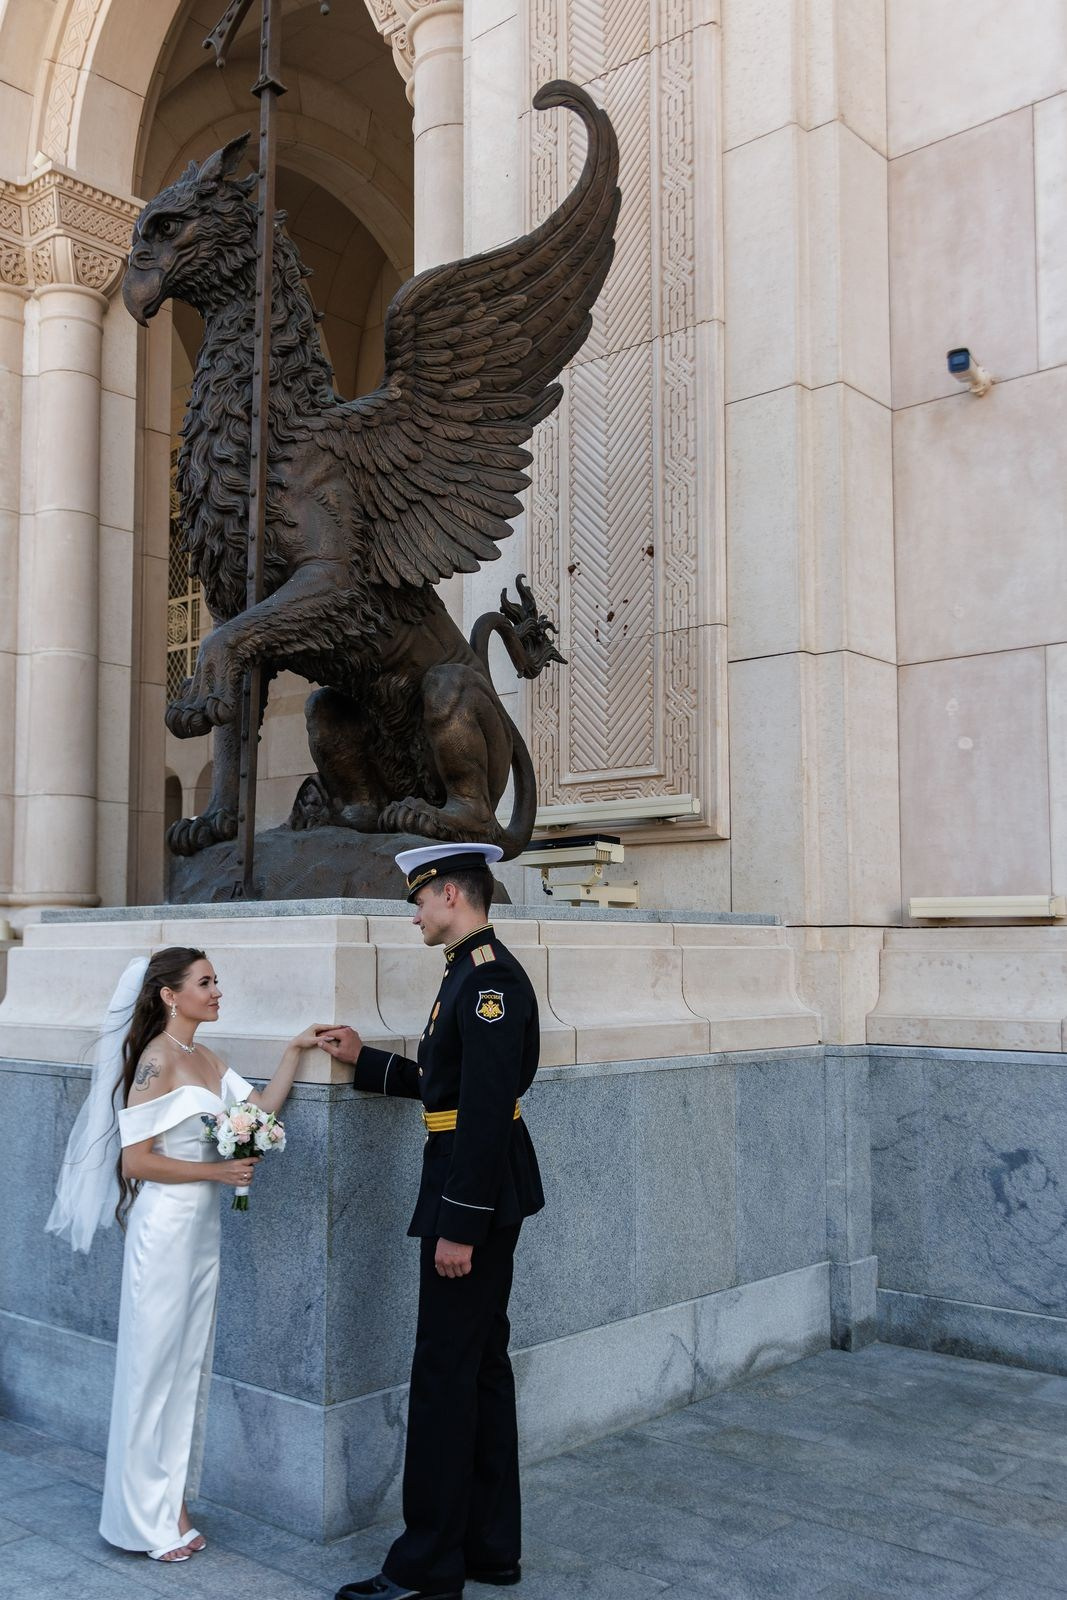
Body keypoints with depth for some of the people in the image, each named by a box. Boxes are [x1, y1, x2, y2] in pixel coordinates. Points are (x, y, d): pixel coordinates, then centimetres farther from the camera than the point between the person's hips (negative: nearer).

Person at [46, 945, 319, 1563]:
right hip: (165, 1225, -8)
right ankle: (146, 1517, 19)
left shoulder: (208, 1059, 9)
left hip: (203, 1224, 8)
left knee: (191, 1363, 14)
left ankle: (172, 1501, 28)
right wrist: (217, 1170, -15)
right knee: (155, 1366, 5)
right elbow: (135, 1160, -16)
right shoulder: (157, 1059, -15)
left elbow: (261, 1108, 3)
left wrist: (295, 1050, 1)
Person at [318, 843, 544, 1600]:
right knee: (484, 1362, 16)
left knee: (446, 1370, -1)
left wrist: (458, 1225, -23)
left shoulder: (490, 977, -19)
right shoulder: (475, 971, 13)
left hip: (476, 1193, -10)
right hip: (483, 1193, 10)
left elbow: (486, 1107, -24)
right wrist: (366, 1060, 18)